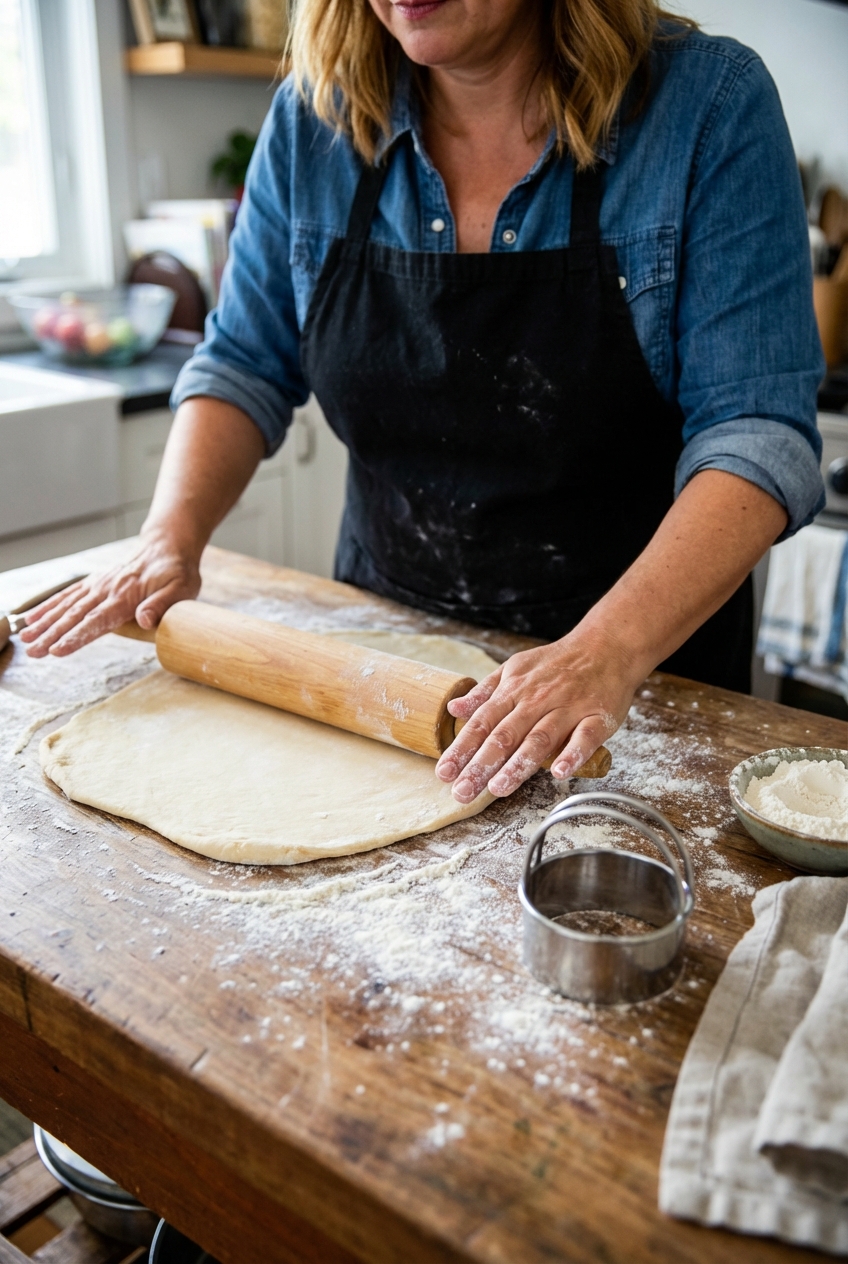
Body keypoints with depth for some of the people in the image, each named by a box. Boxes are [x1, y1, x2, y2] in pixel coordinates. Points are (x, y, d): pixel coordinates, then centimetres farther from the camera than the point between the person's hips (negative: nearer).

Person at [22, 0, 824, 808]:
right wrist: (170, 543, -14)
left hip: (650, 655, -2)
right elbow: (244, 367, 2)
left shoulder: (708, 104, -17)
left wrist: (609, 651, -37)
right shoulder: (314, 117, -6)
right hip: (383, 636, 4)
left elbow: (754, 430, -23)